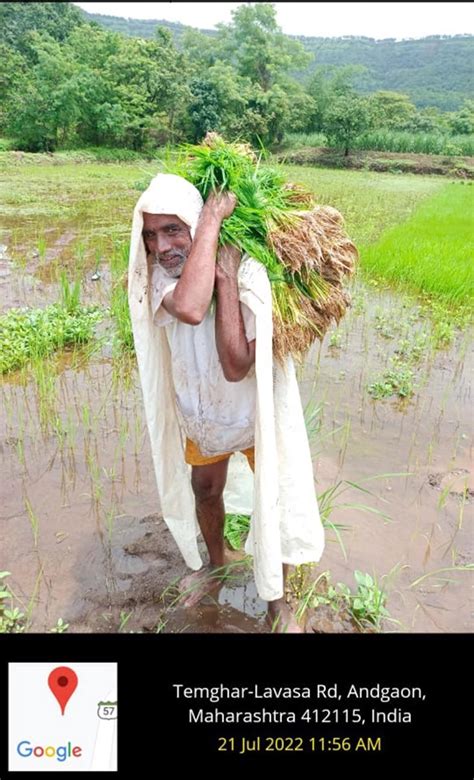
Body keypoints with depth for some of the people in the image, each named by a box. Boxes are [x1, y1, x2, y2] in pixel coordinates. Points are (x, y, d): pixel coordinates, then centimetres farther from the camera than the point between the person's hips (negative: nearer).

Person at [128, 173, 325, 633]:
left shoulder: (247, 273, -28)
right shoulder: (158, 275, -19)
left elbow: (236, 367, -38)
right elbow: (188, 309, -46)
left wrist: (226, 282, -38)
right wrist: (211, 219, -39)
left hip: (257, 414, -3)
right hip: (199, 414, 3)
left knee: (277, 503, 10)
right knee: (204, 492, 23)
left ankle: (277, 601, 39)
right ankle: (215, 566, 55)